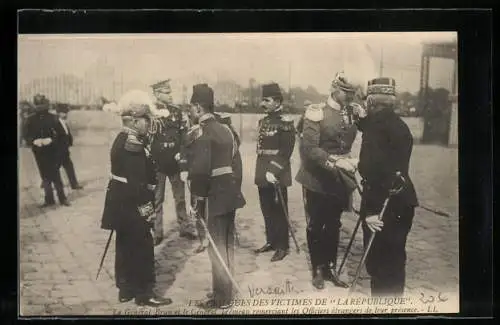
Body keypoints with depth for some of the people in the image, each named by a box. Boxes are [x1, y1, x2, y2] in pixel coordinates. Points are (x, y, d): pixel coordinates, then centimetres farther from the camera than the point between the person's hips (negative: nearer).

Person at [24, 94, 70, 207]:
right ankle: (49, 199, 17)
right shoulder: (31, 120, 4)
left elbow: (58, 133, -6)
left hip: (52, 151, -2)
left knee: (55, 175, 0)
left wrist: (50, 139, -24)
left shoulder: (52, 118, -2)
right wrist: (34, 141, -19)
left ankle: (62, 198, 9)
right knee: (45, 176, 9)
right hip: (39, 152, 2)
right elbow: (27, 136, 2)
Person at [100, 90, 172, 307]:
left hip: (120, 204, 10)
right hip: (132, 205, -10)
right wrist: (146, 206, -18)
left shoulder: (122, 139, 11)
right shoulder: (133, 144, -22)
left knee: (125, 247, 17)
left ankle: (126, 289, 28)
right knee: (143, 248, 0)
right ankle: (144, 293, 10)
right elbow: (137, 182, -24)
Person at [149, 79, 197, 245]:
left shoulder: (177, 112, 7)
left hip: (175, 162, 4)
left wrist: (181, 152, -8)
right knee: (156, 198, 6)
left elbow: (184, 135, 6)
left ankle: (185, 227, 24)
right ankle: (156, 232, 14)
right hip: (157, 163, -3)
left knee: (180, 196, 13)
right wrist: (150, 160, -13)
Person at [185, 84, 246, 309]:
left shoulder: (199, 132, -13)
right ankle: (225, 291, 29)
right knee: (226, 243, 17)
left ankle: (221, 298, 9)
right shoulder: (225, 129, 13)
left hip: (214, 195, -8)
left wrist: (197, 199, -14)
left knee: (216, 246, 1)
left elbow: (200, 169, -22)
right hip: (230, 191, 8)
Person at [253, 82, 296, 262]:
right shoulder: (262, 121, 12)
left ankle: (282, 246, 10)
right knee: (267, 210, 14)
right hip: (263, 174, 7)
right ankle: (271, 241, 27)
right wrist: (261, 171, 14)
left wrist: (274, 171, -21)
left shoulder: (285, 123, -11)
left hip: (278, 175, -7)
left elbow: (285, 152, -15)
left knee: (279, 211, 1)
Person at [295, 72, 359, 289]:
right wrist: (333, 162, -28)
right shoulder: (317, 113, -11)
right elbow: (309, 148, -19)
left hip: (339, 180, 5)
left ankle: (330, 268, 27)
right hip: (317, 180, -5)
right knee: (316, 227, 6)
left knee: (334, 226, 13)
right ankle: (318, 270, 20)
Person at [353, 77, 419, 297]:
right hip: (402, 203, 9)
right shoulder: (398, 125, 10)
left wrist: (372, 210, -24)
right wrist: (363, 119, 25)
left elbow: (374, 169, -23)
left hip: (384, 205, -9)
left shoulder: (378, 124, -16)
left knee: (378, 263, 0)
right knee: (394, 260, 18)